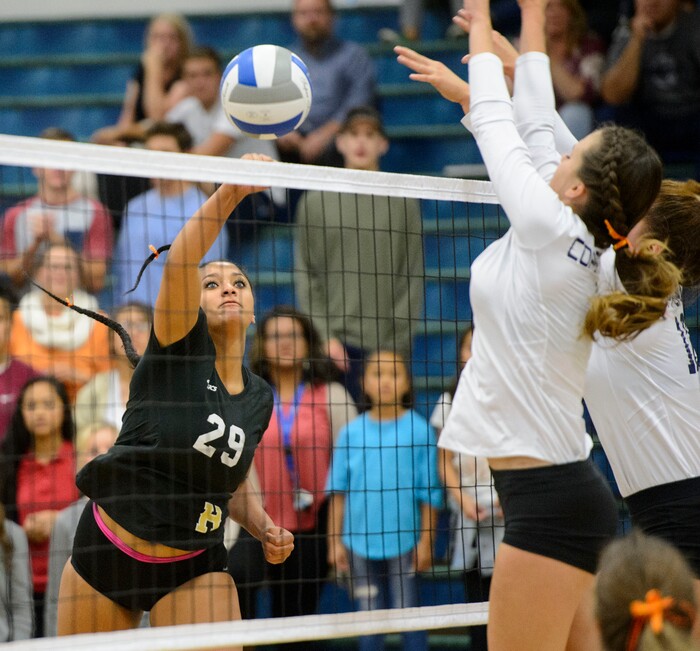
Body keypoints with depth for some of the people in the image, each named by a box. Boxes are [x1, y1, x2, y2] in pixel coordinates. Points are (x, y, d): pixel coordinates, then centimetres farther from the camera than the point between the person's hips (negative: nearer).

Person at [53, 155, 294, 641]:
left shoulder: (259, 398, 3)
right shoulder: (180, 349, -11)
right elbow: (176, 266, -30)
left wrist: (265, 529, -2)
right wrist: (230, 191, -43)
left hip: (194, 565, 3)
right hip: (107, 550, -3)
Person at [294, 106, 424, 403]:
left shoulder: (403, 202, 7)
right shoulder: (316, 201, 7)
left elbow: (413, 277, 6)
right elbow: (305, 275, 6)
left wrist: (399, 343, -3)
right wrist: (325, 337, -5)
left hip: (389, 346, 0)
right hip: (337, 343, 0)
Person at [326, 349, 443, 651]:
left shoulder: (418, 430, -2)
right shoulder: (351, 432, 4)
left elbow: (429, 493, -1)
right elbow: (338, 490, 6)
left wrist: (426, 541, -4)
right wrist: (335, 541, 3)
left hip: (403, 541, -2)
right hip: (360, 543, 2)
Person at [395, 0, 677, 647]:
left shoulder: (552, 230, -12)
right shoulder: (574, 247, 9)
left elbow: (501, 131, 1)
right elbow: (532, 131, 20)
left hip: (548, 502, -9)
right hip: (573, 496, 9)